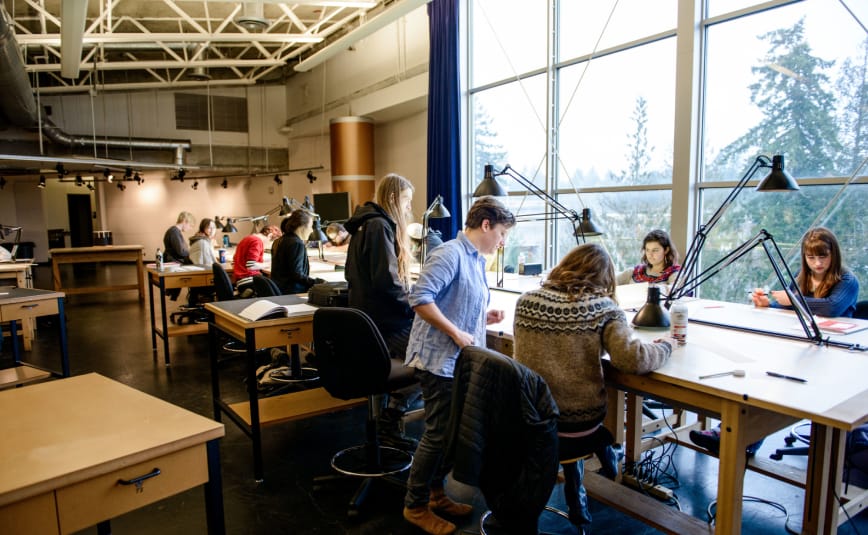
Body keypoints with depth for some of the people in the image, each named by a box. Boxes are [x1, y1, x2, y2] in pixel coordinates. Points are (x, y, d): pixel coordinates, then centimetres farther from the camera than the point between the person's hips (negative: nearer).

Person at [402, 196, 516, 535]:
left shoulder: (476, 261, 14)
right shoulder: (450, 254, -16)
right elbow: (420, 298, -26)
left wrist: (484, 318, 6)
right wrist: (456, 333, -23)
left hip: (459, 361, 10)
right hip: (439, 359, -10)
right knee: (438, 433, 1)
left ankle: (435, 493, 34)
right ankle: (415, 506, 19)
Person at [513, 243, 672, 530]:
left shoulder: (526, 301, -2)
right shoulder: (603, 309, -12)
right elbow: (633, 359, -22)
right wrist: (664, 347, 0)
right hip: (578, 422, -3)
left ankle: (577, 502, 45)